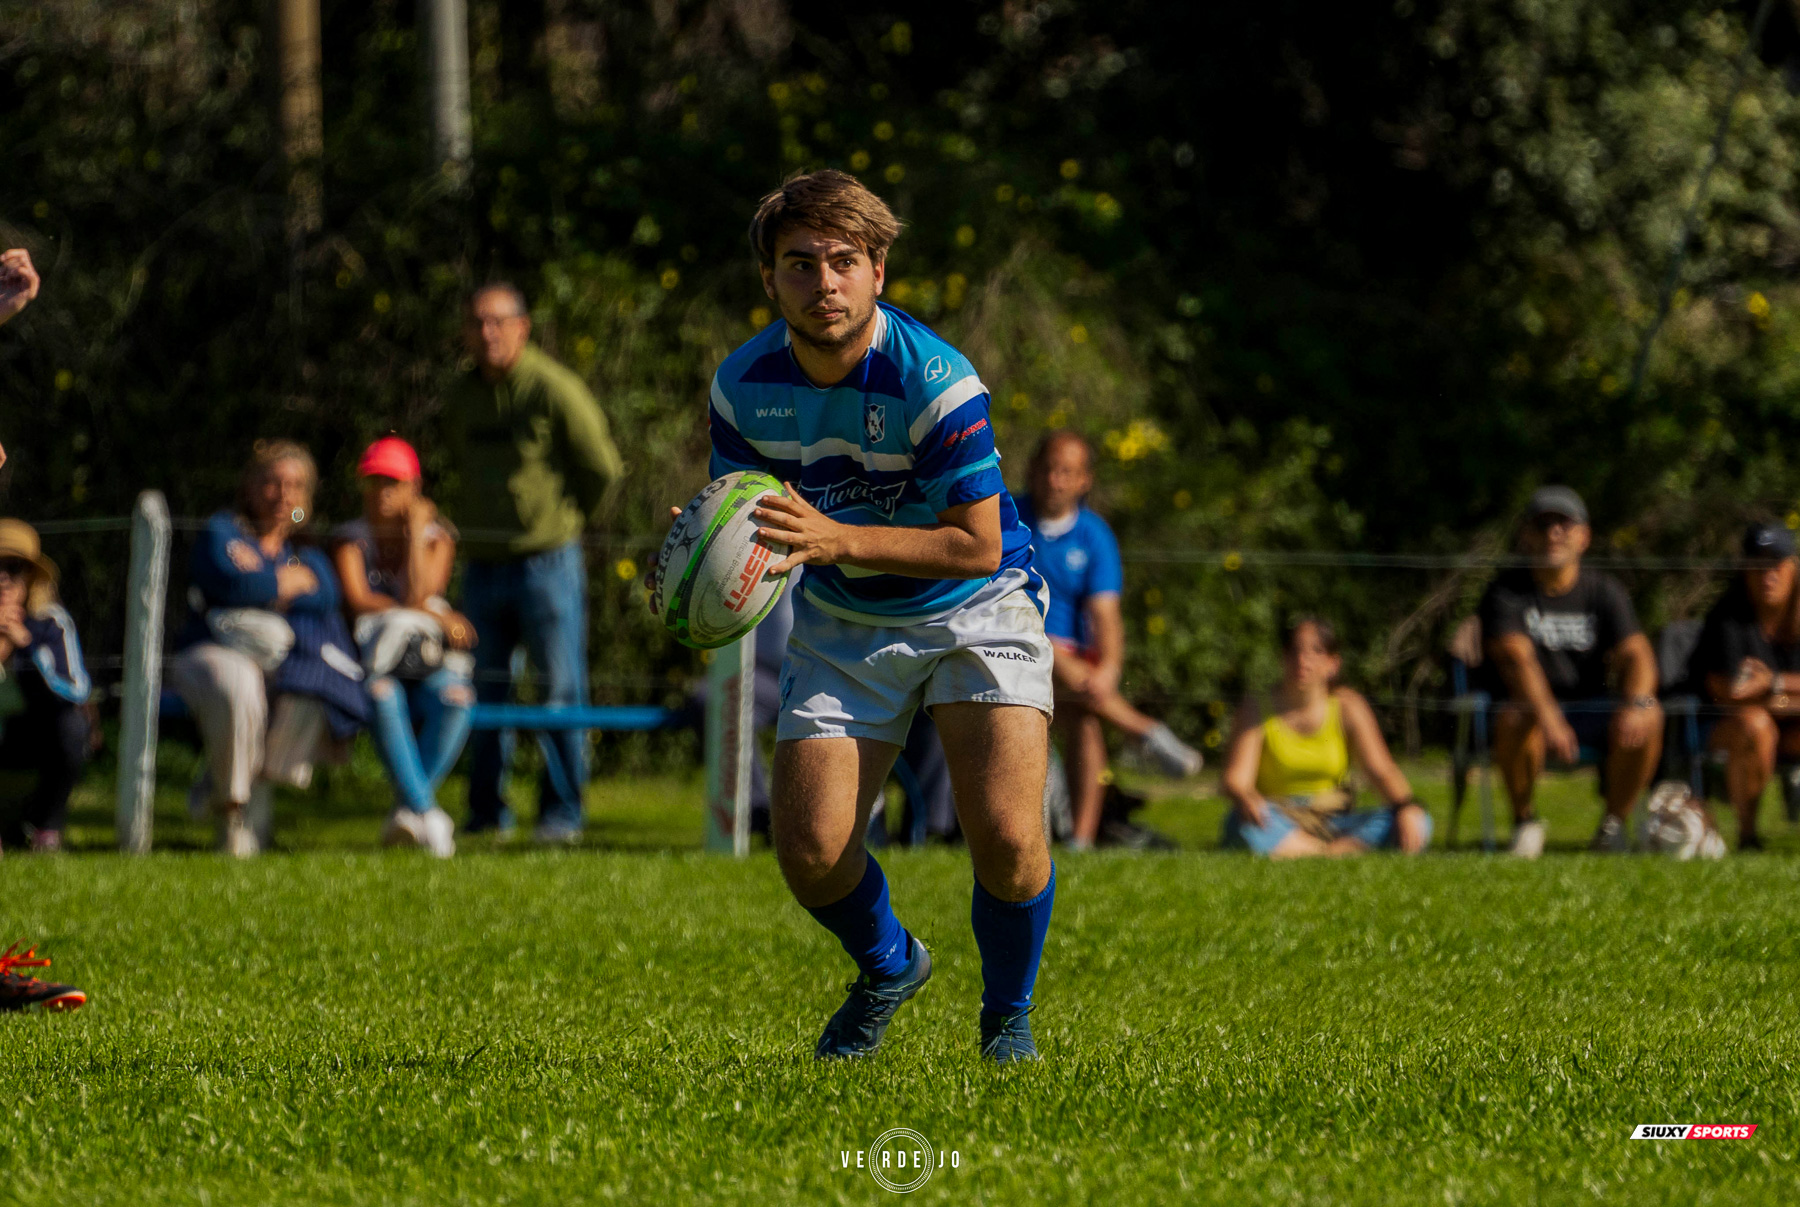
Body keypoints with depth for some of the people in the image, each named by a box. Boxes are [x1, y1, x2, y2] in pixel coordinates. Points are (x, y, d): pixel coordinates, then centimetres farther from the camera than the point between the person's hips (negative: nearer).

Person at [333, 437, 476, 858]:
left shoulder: (436, 537, 10)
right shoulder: (351, 538, 9)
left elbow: (418, 594, -8)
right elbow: (357, 600, -7)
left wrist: (415, 530, -5)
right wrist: (434, 615, -12)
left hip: (428, 663, 1)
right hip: (370, 660, -1)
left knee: (455, 697, -35)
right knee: (384, 697, -39)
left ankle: (408, 809, -30)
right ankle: (426, 812, -41)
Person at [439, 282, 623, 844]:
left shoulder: (555, 390, -9)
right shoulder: (461, 398, 9)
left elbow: (603, 470, -4)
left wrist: (561, 520, 6)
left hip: (547, 561, -5)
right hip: (483, 563, 5)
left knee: (560, 690, -3)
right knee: (483, 692, 7)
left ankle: (561, 812, 3)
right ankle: (486, 813, 14)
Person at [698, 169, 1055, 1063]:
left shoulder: (934, 380, -26)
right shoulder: (745, 384, -12)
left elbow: (977, 545, -24)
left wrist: (837, 539, -35)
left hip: (974, 612, -4)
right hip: (840, 627, 4)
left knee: (1005, 838, -20)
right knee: (810, 853, -9)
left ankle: (1008, 1012, 11)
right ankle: (888, 967, 26)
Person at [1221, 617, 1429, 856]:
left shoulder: (1346, 707, 3)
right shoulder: (1257, 708, -3)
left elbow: (1382, 771, -3)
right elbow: (1235, 778, -12)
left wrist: (1407, 807, -25)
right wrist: (1245, 799, -37)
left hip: (1332, 822, 3)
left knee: (1417, 825, -23)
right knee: (1244, 825, -40)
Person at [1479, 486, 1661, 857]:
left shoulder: (1604, 592, 4)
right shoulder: (1506, 592, -5)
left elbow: (1635, 654, -11)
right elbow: (1516, 658, -23)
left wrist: (1636, 703, -36)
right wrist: (1548, 719, -42)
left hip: (1591, 709, 2)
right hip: (1532, 706, -2)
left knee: (1648, 716, -27)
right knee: (1516, 718, -37)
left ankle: (1614, 825, -10)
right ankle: (1524, 822, -13)